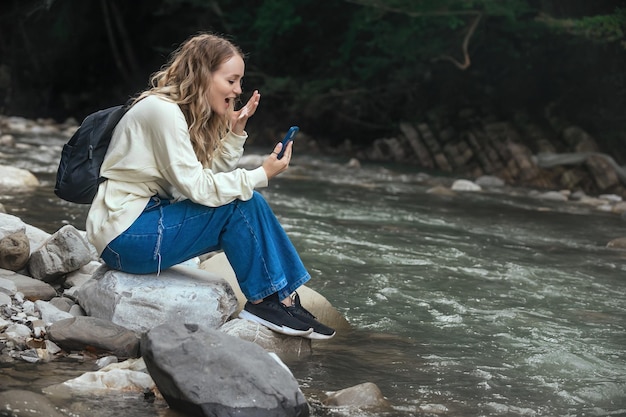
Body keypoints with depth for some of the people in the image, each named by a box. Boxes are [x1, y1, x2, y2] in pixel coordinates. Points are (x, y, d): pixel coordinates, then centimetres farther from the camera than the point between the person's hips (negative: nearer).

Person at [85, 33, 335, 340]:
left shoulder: (188, 112, 11)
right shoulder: (162, 109, -17)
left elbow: (211, 176, 4)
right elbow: (196, 187, -21)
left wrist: (235, 131, -4)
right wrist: (261, 175, -18)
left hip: (147, 217, 9)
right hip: (125, 237, -9)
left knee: (247, 199, 1)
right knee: (241, 204, -16)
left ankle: (282, 297, 1)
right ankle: (262, 299, -5)